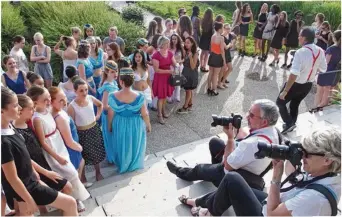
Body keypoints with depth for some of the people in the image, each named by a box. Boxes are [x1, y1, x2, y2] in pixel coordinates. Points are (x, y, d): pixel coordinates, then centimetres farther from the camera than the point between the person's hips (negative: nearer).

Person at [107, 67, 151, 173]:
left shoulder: (113, 97, -23)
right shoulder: (139, 97, -25)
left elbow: (111, 114, -10)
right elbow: (145, 114, -15)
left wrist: (109, 125, 9)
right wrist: (148, 125, 5)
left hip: (120, 125, 1)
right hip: (135, 124, -1)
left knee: (122, 145, 26)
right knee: (135, 144, 25)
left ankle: (122, 165, 48)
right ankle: (135, 165, 46)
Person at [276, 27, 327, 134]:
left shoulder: (301, 52, -28)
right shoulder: (320, 51, -5)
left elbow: (294, 74, -32)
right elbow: (323, 69, 7)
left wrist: (285, 91, -28)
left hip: (296, 84, -7)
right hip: (308, 85, 7)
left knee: (280, 102, 11)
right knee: (295, 104, 25)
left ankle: (289, 123, 6)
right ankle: (291, 124, 39)